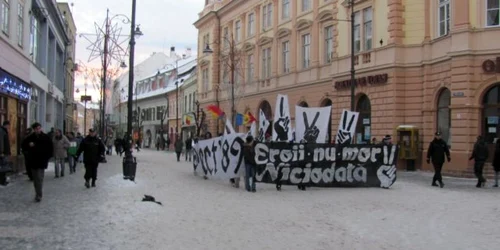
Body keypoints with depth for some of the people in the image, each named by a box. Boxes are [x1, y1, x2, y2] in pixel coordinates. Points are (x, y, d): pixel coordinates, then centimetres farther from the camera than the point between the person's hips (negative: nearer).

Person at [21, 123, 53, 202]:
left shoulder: (46, 138, -3)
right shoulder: (30, 138, 2)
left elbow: (50, 149, 2)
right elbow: (23, 145, 8)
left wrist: (46, 157, -6)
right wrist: (29, 145, -12)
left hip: (42, 162, -3)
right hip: (33, 161, 3)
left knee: (39, 179, -10)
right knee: (35, 179, 11)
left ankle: (39, 195, -8)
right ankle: (38, 194, 22)